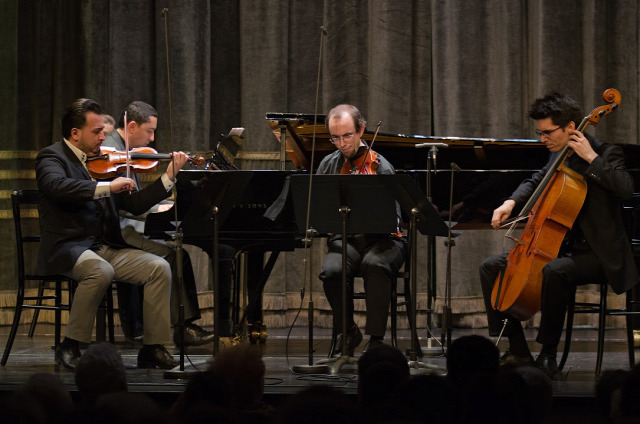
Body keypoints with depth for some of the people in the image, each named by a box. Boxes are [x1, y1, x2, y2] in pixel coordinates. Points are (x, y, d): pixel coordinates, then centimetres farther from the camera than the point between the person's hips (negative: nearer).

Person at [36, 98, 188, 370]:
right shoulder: (52, 157, -3)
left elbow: (134, 204, 16)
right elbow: (57, 186, -28)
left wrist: (168, 177, 7)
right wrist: (107, 187, -30)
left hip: (106, 247, 7)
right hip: (67, 247, -7)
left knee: (159, 268, -12)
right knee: (100, 270, -36)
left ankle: (153, 348, -9)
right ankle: (70, 347, -22)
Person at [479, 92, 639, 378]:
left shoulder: (605, 154, -11)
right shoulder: (559, 156, 11)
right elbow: (535, 182, 30)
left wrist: (591, 157, -25)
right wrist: (511, 202, 11)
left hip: (597, 256, -9)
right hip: (559, 246, 9)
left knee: (554, 271, -39)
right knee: (491, 267, 2)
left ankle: (548, 356, -26)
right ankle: (518, 352, -3)